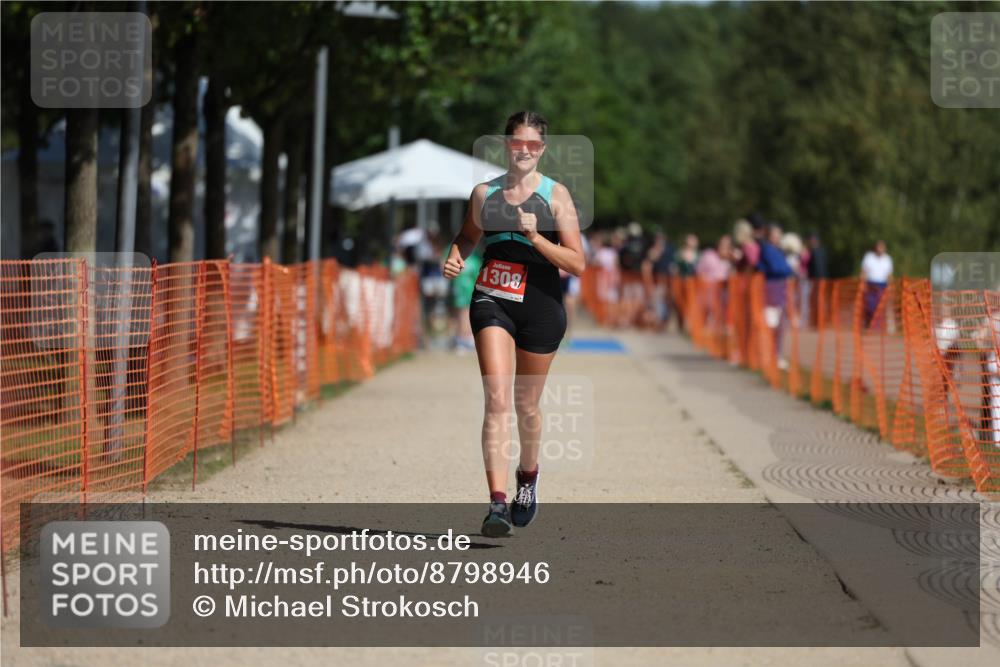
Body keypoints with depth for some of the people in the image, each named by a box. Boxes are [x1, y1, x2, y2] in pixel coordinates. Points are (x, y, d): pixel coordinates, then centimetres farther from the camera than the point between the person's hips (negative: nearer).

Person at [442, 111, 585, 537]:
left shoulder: (555, 195, -1)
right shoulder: (484, 193, 6)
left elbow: (577, 264, -6)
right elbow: (468, 235, 26)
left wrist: (535, 237, -19)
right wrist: (455, 258, 5)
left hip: (540, 307, -1)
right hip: (491, 302, 1)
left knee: (526, 406, 12)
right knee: (496, 399, -15)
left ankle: (528, 474, 43)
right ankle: (497, 504, -22)